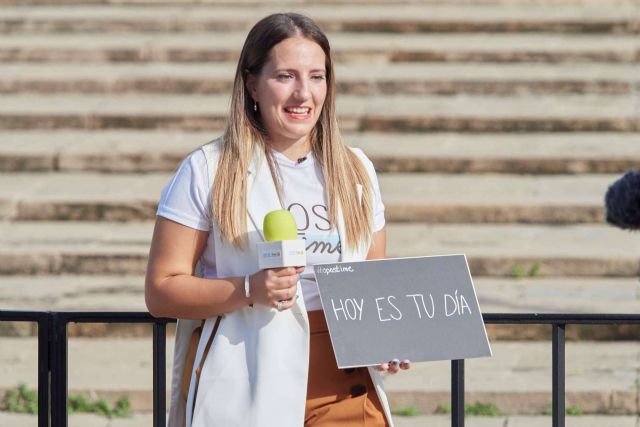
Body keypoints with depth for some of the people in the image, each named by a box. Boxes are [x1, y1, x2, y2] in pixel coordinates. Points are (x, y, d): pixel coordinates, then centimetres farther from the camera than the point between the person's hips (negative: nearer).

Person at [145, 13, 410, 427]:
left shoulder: (355, 171, 14)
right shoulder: (208, 171, 0)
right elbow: (161, 290, -4)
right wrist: (249, 291, -19)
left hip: (343, 392, 3)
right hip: (245, 390, -3)